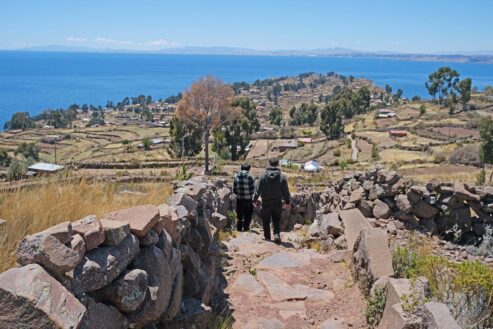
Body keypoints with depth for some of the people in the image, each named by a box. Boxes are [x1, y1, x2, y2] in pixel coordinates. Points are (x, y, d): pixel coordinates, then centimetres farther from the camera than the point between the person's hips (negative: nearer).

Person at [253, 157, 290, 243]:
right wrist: (287, 202, 12)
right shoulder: (282, 177, -8)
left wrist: (255, 199, 11)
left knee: (266, 222, 14)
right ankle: (277, 234, -8)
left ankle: (267, 237, 24)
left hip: (266, 204, -1)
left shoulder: (263, 176, -9)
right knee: (276, 222, 12)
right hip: (278, 204, 1)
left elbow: (257, 189, -4)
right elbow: (286, 191, -1)